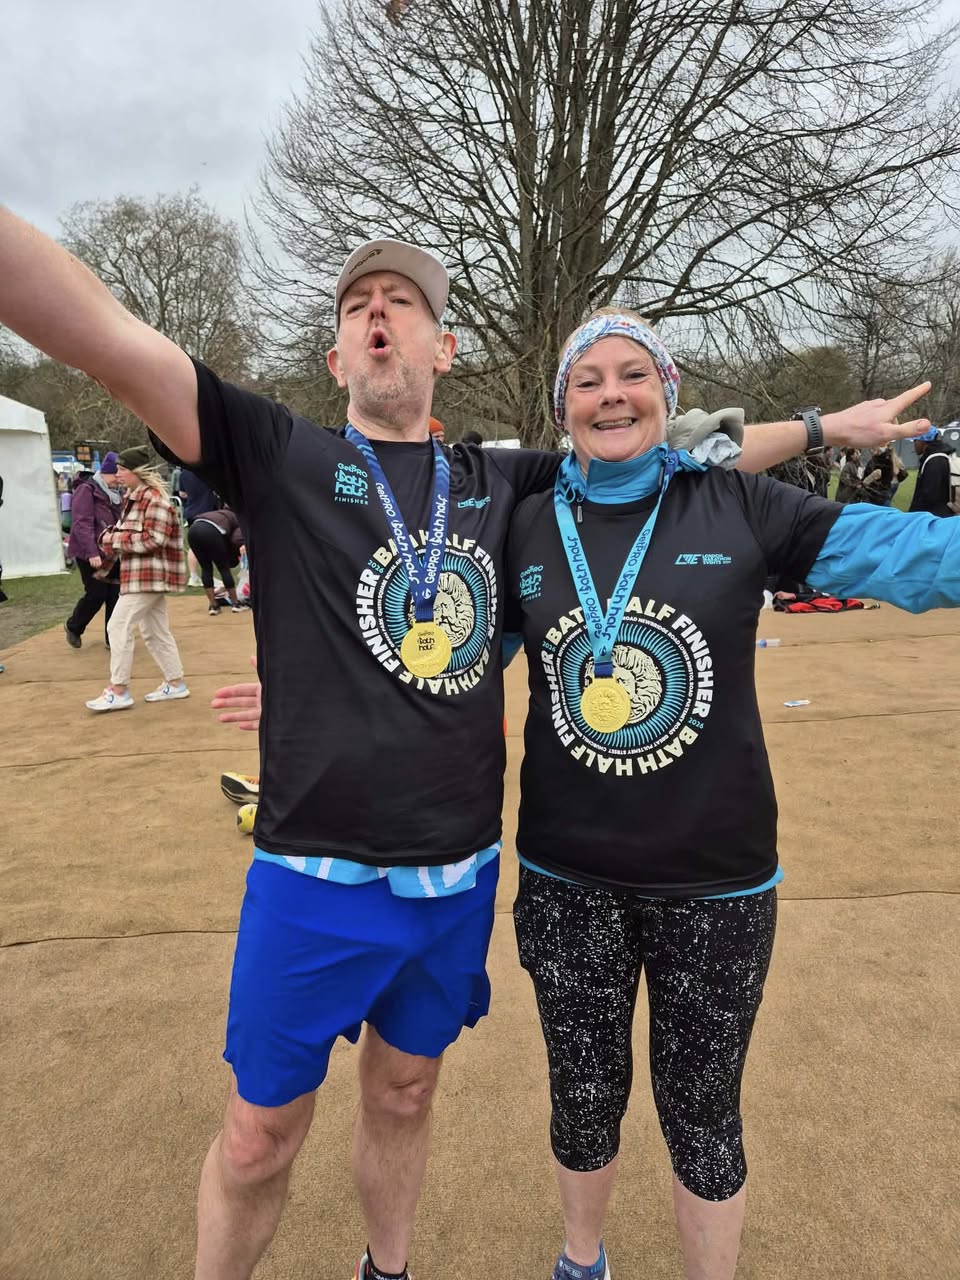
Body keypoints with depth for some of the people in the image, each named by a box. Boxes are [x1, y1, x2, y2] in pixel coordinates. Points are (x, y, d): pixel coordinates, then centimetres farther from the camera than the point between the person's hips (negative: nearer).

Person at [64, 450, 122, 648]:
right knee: (96, 594, -5)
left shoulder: (116, 494, 14)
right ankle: (73, 627, 21)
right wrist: (92, 553, -25)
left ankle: (113, 638, 11)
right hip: (90, 554, -7)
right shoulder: (87, 491, -10)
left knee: (114, 595, 3)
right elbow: (82, 524, -18)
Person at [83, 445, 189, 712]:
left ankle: (119, 691, -1)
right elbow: (129, 532, 22)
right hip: (144, 575, 10)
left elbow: (154, 539, -22)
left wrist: (116, 540, -16)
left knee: (119, 627, -8)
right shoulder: (134, 497, 15)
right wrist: (110, 536, 1)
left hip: (148, 576, -10)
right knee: (155, 632, 13)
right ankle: (175, 684, 21)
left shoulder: (155, 499, -16)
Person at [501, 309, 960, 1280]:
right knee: (584, 1101, 21)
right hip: (566, 878, 2)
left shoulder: (737, 505, -6)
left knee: (701, 1115, 17)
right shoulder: (526, 530, -1)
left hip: (716, 880, -1)